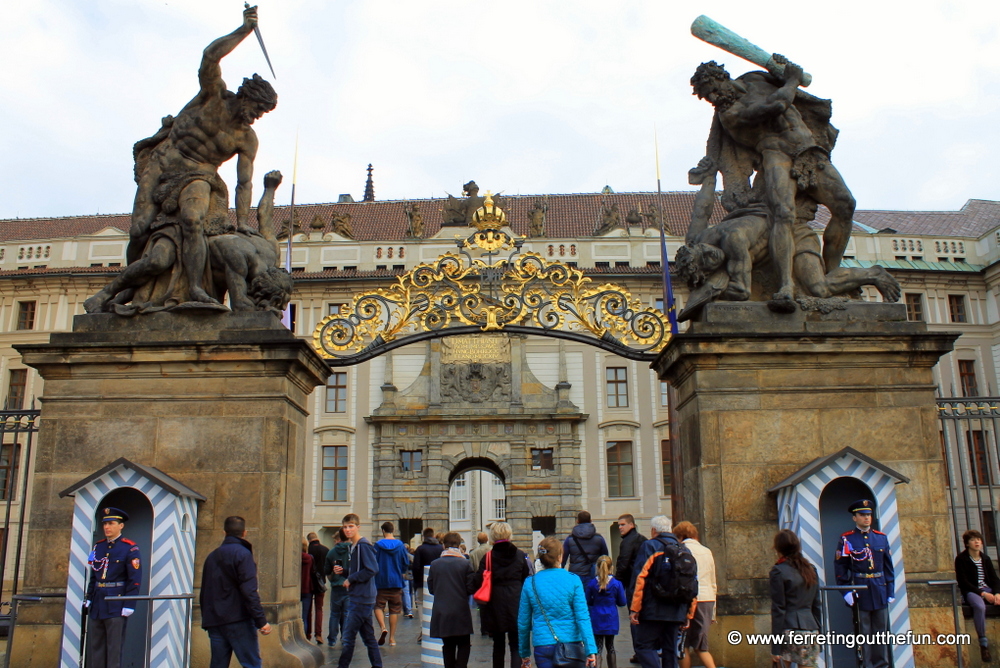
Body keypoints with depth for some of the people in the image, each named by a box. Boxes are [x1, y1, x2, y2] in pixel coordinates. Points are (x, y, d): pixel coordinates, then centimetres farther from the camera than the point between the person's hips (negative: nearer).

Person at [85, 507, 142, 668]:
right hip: (97, 603, 6)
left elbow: (135, 580, -10)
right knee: (95, 646, 10)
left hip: (116, 604, -6)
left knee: (114, 647, -2)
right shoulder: (98, 546, 11)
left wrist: (129, 606, -15)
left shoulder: (130, 548, -7)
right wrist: (89, 598, 9)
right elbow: (92, 576, 17)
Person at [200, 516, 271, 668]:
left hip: (213, 621, 7)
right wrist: (261, 621, -17)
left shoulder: (211, 556, 14)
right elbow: (249, 591, -16)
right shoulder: (242, 553, -8)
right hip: (238, 621, -7)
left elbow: (204, 593, 19)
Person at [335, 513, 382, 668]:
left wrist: (350, 579, -16)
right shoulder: (353, 546, 15)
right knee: (368, 636, 13)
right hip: (357, 597, 10)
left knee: (347, 637, -5)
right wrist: (343, 571, 5)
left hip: (361, 598, -10)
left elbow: (372, 570, -23)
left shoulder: (363, 546, -15)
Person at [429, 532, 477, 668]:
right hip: (461, 612, -2)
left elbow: (431, 589, 4)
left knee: (448, 645, 14)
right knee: (464, 645, 8)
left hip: (441, 613, 3)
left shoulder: (435, 564, -1)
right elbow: (471, 588, -8)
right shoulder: (465, 564, -8)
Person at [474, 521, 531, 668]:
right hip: (516, 605, 0)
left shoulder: (488, 557, -5)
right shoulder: (520, 556, 1)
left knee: (498, 645, 15)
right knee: (516, 645, 3)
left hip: (495, 606, 0)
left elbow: (478, 583, -8)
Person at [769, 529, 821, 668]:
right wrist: (817, 631, 21)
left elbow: (778, 609, -8)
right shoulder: (811, 569, 13)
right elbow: (817, 606, 15)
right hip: (810, 628, 6)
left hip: (790, 629, -6)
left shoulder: (778, 571, -6)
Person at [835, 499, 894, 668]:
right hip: (859, 592, -4)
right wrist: (846, 591, -11)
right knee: (863, 632, 1)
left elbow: (888, 566, 12)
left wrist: (891, 590, 6)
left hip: (880, 590, 4)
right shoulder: (846, 539, -3)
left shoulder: (881, 537, 10)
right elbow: (840, 567, -5)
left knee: (881, 630, 8)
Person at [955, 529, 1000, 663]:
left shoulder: (986, 559, 15)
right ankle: (983, 643, -30)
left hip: (988, 590, 5)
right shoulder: (961, 559, -2)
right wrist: (982, 593, -18)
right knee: (980, 606, -38)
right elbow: (963, 582, -9)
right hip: (971, 591, -5)